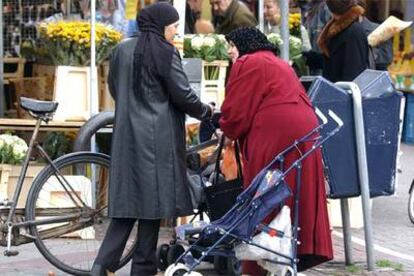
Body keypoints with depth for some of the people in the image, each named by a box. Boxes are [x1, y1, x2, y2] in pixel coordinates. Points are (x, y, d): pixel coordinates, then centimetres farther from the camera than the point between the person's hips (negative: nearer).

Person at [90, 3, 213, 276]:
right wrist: (205, 111, 8)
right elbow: (182, 94, -10)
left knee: (128, 197, 8)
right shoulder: (164, 52, -10)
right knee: (153, 198, 2)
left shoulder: (122, 50, 10)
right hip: (157, 137, -6)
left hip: (127, 135, 6)